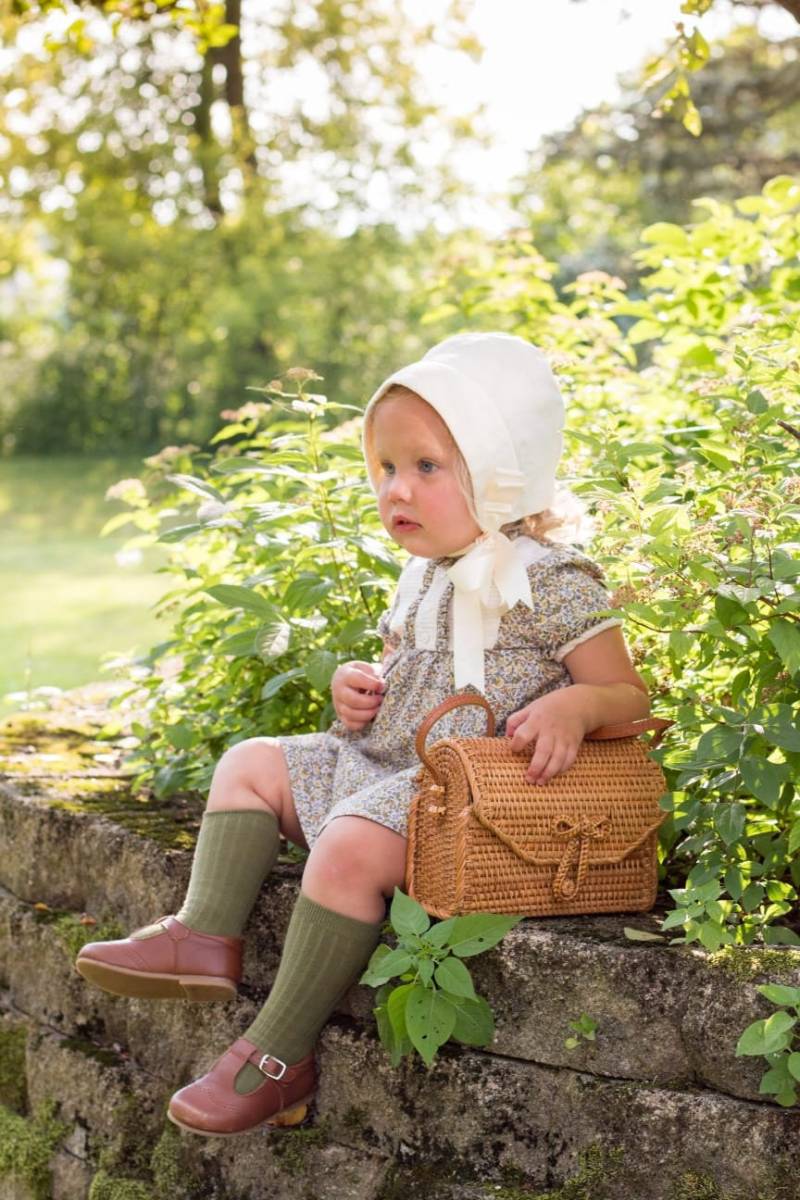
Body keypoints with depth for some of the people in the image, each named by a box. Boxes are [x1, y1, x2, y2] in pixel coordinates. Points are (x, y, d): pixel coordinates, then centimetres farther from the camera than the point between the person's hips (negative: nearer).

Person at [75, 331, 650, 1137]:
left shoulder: (549, 581, -13)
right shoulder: (424, 575, 13)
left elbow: (628, 694, -11)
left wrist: (571, 707, -32)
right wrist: (359, 686, 7)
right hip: (376, 762, 10)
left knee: (349, 849, -32)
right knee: (251, 764, 11)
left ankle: (278, 1057, -21)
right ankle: (205, 937, 0)